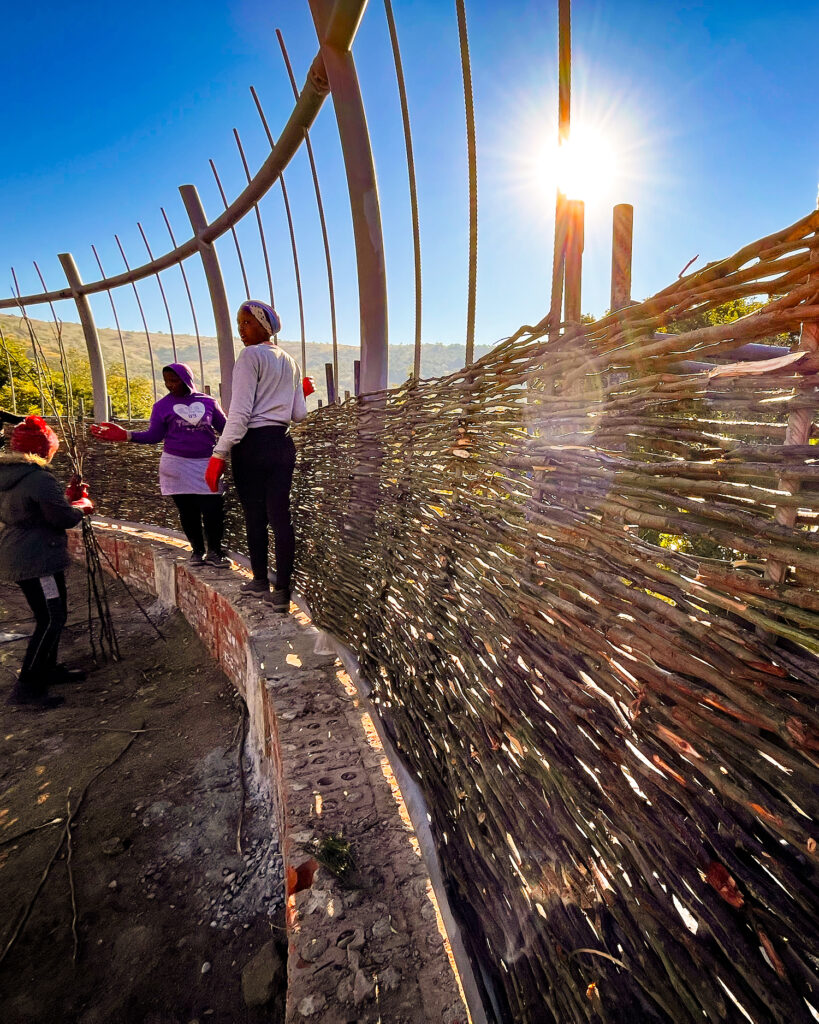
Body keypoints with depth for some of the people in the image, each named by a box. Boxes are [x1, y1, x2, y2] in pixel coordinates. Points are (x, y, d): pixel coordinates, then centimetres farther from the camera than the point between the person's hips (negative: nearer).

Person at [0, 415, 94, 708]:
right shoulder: (39, 478, -20)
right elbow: (64, 518, -17)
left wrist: (68, 496, 14)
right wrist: (82, 505, 2)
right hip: (38, 559, -10)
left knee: (50, 616, 20)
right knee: (51, 619, -4)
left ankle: (48, 669, 33)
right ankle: (26, 686, -1)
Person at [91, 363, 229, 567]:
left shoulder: (208, 402, 10)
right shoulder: (162, 406, 9)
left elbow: (225, 426, 14)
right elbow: (154, 436, 7)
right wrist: (124, 435, -5)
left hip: (206, 463, 0)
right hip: (177, 464, 1)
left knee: (213, 508, -8)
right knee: (187, 510, 2)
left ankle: (214, 551, 7)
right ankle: (197, 550, 18)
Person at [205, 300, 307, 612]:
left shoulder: (251, 355, -5)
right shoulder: (290, 361, 15)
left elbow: (240, 412, -15)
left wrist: (219, 454, -15)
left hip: (253, 445, -6)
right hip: (283, 444, 6)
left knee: (254, 516, 7)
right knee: (280, 516, 3)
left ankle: (260, 581, 20)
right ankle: (282, 591, 4)